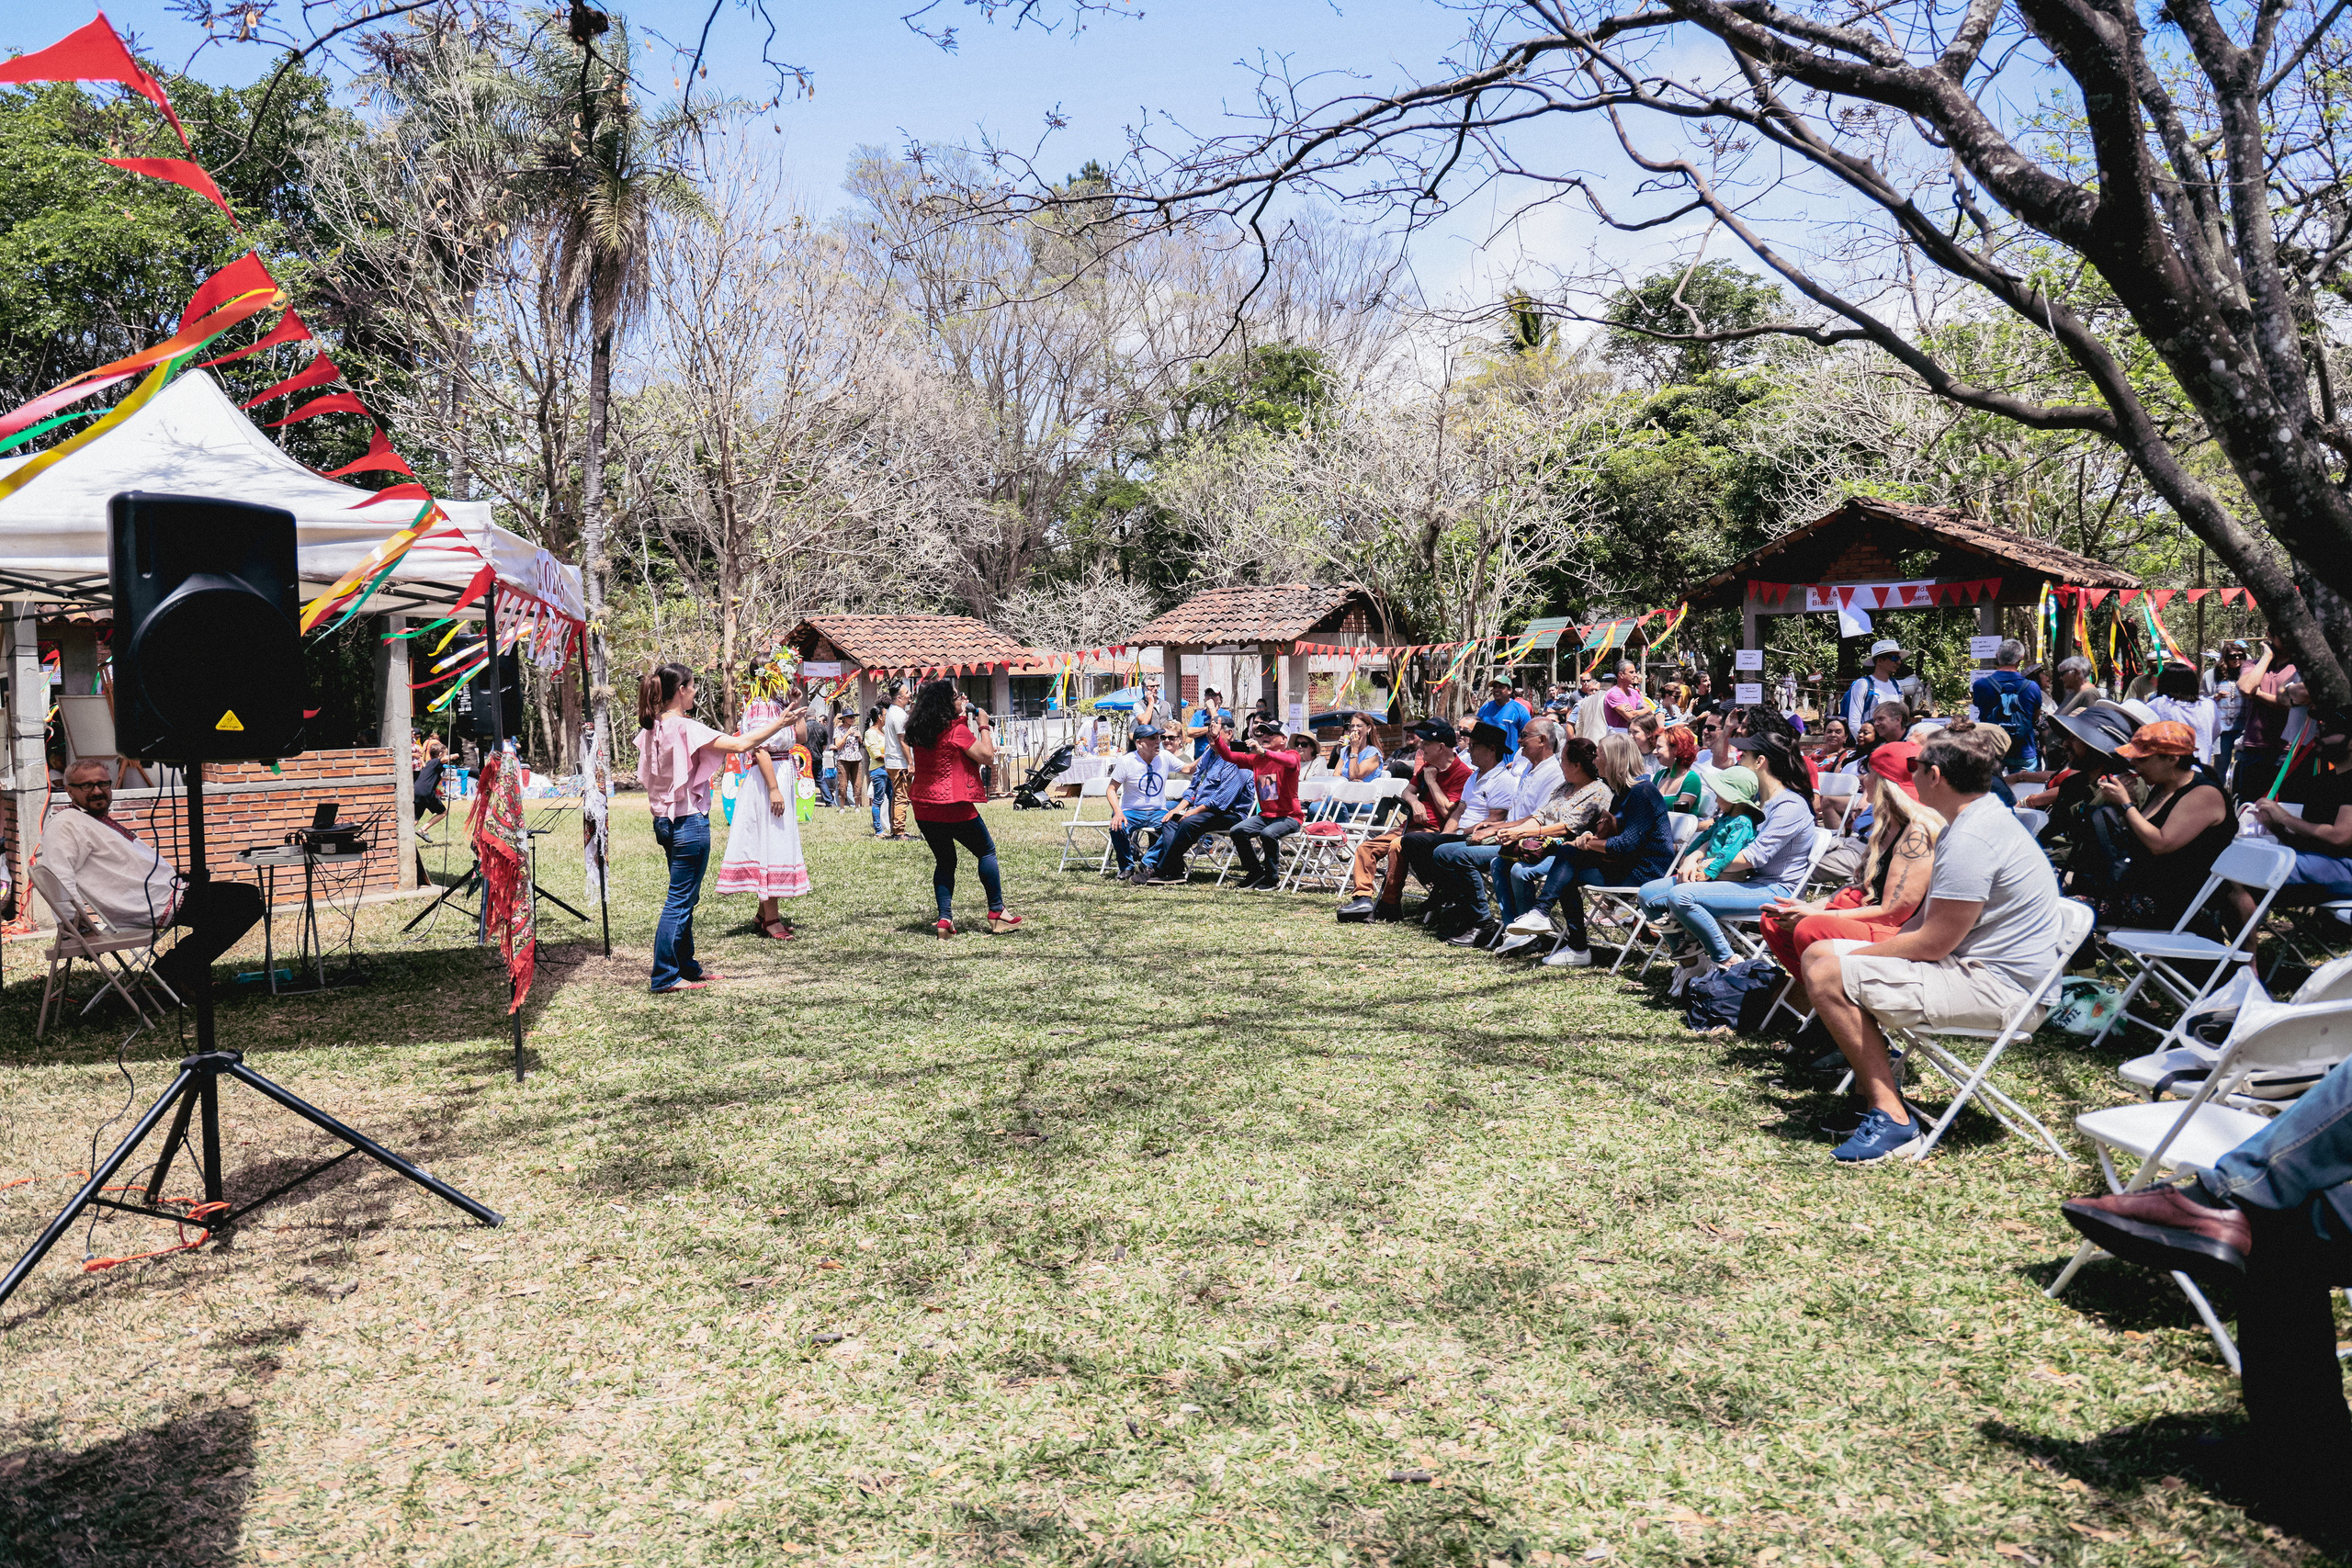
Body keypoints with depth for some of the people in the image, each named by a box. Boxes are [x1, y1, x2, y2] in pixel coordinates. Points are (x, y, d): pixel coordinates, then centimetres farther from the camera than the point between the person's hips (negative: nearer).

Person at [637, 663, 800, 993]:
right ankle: (665, 977, 2)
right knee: (680, 899, -3)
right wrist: (778, 724, -13)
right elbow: (739, 745, -22)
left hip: (665, 820, 9)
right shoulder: (685, 728, -18)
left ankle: (686, 966, 26)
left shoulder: (653, 728, 8)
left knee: (684, 897, 18)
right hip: (689, 821, -9)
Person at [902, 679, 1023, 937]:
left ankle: (945, 918, 6)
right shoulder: (957, 730, -14)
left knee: (944, 862, 17)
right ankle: (997, 913, 12)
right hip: (954, 807, -6)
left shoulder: (918, 731, 7)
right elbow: (987, 756, -12)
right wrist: (984, 726, 0)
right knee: (987, 851, 11)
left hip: (923, 808, 6)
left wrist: (965, 718, 21)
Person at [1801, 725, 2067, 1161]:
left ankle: (1891, 1119, -18)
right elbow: (1930, 916, 17)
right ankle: (1874, 1069, 10)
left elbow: (1931, 944, -22)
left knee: (1828, 976, -23)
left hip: (1997, 989, -11)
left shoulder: (1971, 839, -22)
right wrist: (1859, 955, 5)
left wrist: (1857, 957, -7)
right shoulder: (1978, 817, 13)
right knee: (1819, 953, 9)